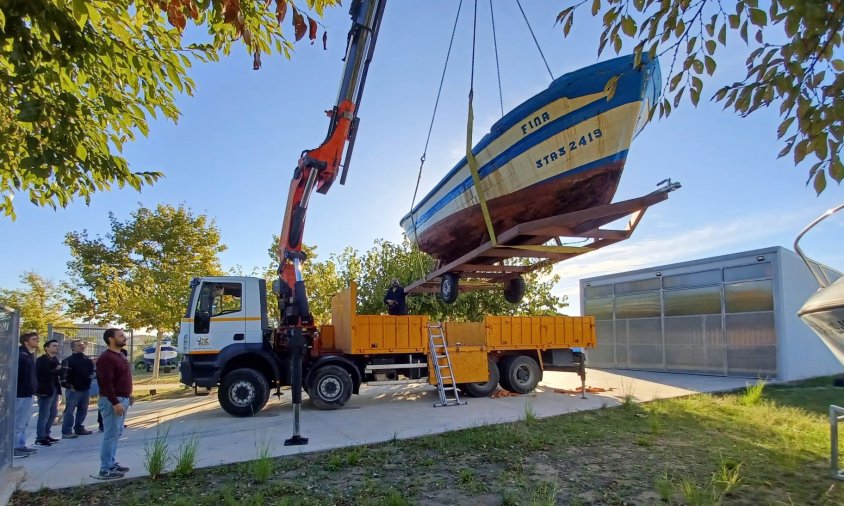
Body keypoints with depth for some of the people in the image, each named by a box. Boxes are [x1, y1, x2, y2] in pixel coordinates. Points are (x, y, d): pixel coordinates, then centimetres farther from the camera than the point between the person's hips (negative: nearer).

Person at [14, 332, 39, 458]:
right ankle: (14, 449, 4)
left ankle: (21, 446, 25)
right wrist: (16, 391, -24)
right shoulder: (20, 355, -16)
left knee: (24, 422, 17)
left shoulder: (30, 355, 14)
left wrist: (34, 388, 13)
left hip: (27, 393, 10)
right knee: (18, 423, -3)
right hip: (21, 394, -10)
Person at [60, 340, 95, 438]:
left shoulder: (88, 361, 13)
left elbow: (91, 372, 25)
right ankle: (66, 432, 0)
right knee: (70, 411, -4)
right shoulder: (68, 361, -9)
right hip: (73, 390, -7)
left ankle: (79, 428, 25)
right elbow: (64, 375, -16)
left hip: (86, 389, 7)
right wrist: (69, 385, -18)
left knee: (83, 410, 14)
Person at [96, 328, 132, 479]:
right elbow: (106, 383, -23)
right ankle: (106, 469, -1)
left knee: (116, 434, 15)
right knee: (111, 435, -7)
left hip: (122, 399, 10)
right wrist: (115, 402, -26)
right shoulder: (106, 358, -17)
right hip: (112, 401, -10)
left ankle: (112, 463, 24)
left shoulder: (121, 355, 14)